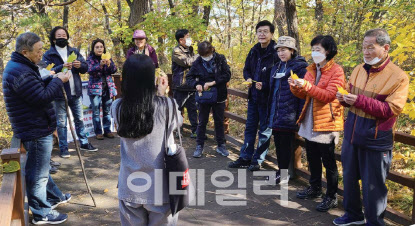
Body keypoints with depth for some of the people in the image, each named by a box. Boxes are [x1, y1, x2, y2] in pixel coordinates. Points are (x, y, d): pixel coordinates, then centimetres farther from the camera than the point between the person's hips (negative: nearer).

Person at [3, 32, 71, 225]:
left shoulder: (20, 66, 10)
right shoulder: (21, 73, -24)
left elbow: (37, 88, 18)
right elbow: (43, 98, -26)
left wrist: (53, 79, 3)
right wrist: (58, 81, -14)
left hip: (35, 128, 11)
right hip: (36, 131, -11)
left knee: (40, 167, 24)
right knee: (38, 173, 2)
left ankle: (54, 197, 42)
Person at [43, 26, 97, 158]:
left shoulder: (74, 52, 12)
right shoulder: (49, 55, -2)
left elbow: (85, 68, 7)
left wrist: (80, 65, -15)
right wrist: (62, 67, -28)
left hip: (76, 92, 4)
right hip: (60, 93, -4)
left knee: (79, 119, 14)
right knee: (61, 123, 1)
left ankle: (84, 143, 26)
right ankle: (63, 149, 10)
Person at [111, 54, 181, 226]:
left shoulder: (117, 108, -8)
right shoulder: (166, 106, -16)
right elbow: (178, 123, 5)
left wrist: (157, 93, 15)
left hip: (129, 187, 2)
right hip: (160, 186, -2)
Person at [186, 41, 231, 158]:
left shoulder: (220, 59, -7)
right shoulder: (197, 62, -4)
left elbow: (227, 75, -11)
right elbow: (189, 77, 1)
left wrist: (212, 83, -19)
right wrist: (196, 84, -20)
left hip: (219, 96, 0)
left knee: (219, 121, 12)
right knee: (202, 122, 8)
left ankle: (221, 145, 25)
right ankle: (199, 146, 20)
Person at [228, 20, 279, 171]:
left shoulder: (276, 53, -15)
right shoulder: (254, 51, 8)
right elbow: (246, 69, 18)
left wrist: (264, 85, -25)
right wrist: (248, 78, -2)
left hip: (267, 97, -7)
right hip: (253, 96, 7)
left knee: (265, 130, 7)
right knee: (250, 127, 15)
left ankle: (258, 160, 19)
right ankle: (245, 158, 26)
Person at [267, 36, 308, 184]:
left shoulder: (299, 67, -7)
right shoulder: (276, 68, 16)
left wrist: (300, 115, -17)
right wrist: (270, 112, 18)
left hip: (289, 114, -7)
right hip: (275, 114, 7)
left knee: (286, 143, 1)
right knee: (278, 143, 12)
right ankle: (281, 170, 24)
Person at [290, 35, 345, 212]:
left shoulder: (336, 71, -9)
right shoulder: (311, 69, 12)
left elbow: (329, 95, -20)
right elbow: (303, 95, 12)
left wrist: (307, 86, -28)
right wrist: (295, 87, -9)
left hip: (326, 123, -7)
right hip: (310, 122, 7)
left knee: (328, 161, 2)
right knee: (312, 158, 17)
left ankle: (331, 196, 14)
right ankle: (315, 188, 34)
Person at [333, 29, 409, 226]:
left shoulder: (398, 77, -12)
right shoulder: (359, 70, 6)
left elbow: (392, 109, -19)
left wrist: (360, 101, -27)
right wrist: (344, 98, -7)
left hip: (376, 141, -6)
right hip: (351, 135, 6)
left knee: (373, 186, 6)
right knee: (349, 177, 18)